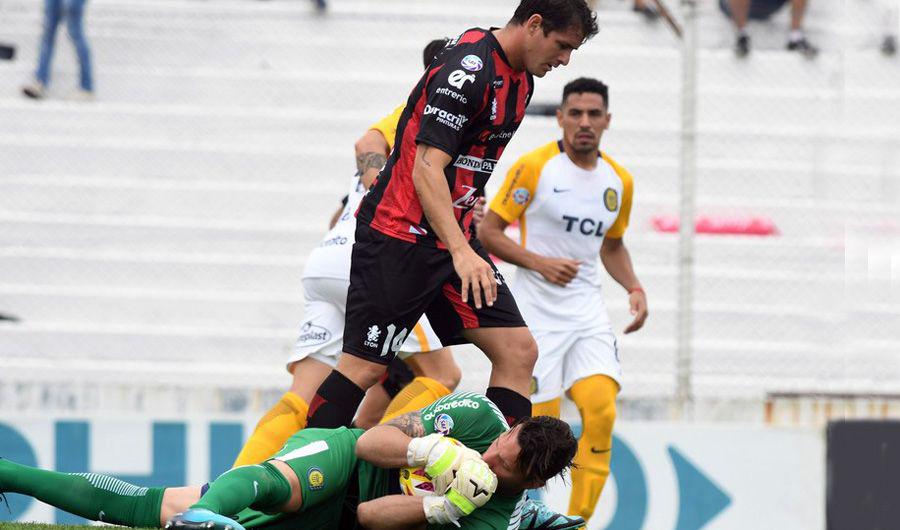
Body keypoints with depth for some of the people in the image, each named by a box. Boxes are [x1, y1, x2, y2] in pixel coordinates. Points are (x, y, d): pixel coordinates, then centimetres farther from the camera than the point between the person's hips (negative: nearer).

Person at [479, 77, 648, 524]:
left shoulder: (619, 181, 8)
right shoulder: (534, 167, -8)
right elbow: (487, 231, -5)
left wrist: (633, 288, 7)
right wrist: (539, 263, -17)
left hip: (587, 311, 4)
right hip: (537, 312, -4)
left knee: (600, 410, -17)